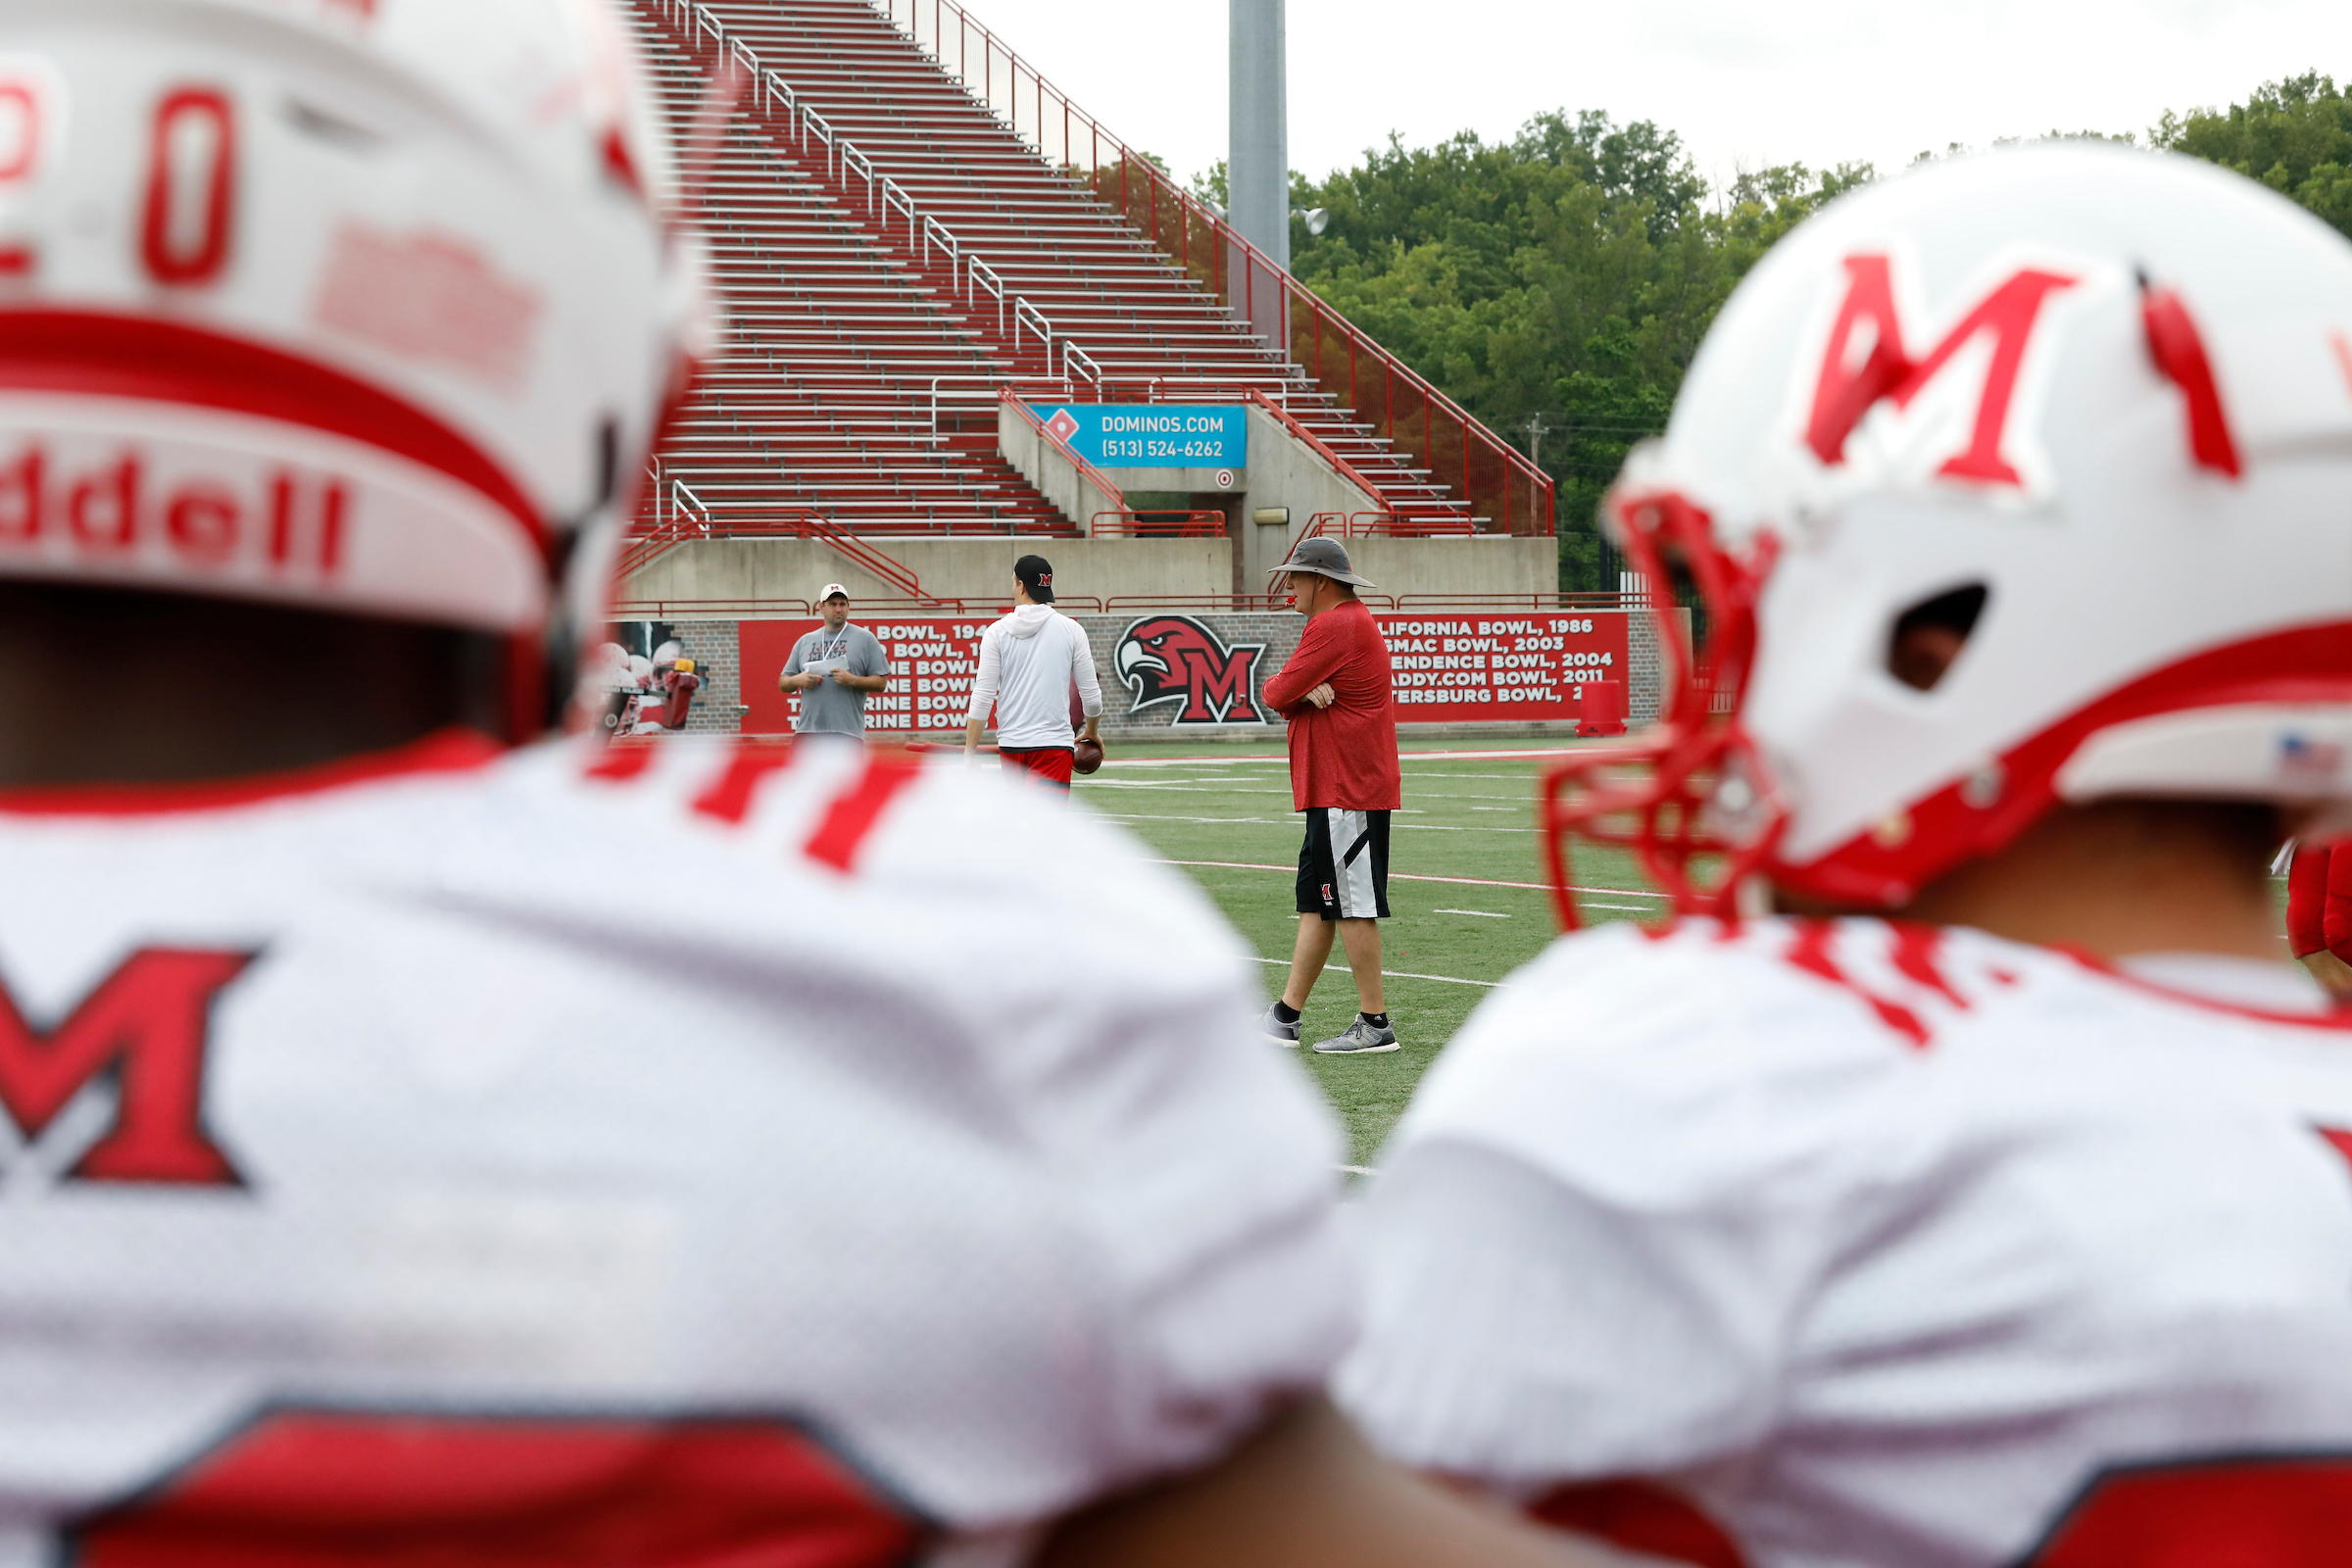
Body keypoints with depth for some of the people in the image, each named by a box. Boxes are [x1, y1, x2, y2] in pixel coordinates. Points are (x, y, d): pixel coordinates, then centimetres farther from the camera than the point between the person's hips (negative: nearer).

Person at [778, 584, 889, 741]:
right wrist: (797, 680, -4)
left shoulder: (865, 638, 7)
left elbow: (881, 683, 3)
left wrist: (852, 680, -13)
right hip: (807, 731, 3)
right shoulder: (805, 641, 18)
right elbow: (783, 683, 18)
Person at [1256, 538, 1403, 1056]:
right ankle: (1285, 1016, 17)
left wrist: (1278, 686, 6)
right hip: (1337, 786, 11)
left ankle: (1375, 1023, -4)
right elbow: (1289, 695, 14)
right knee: (1317, 901, 12)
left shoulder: (1334, 626, -16)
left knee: (1352, 905, -7)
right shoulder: (1351, 620, 20)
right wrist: (1306, 690, -8)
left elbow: (1276, 694, -17)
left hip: (1348, 791, -11)